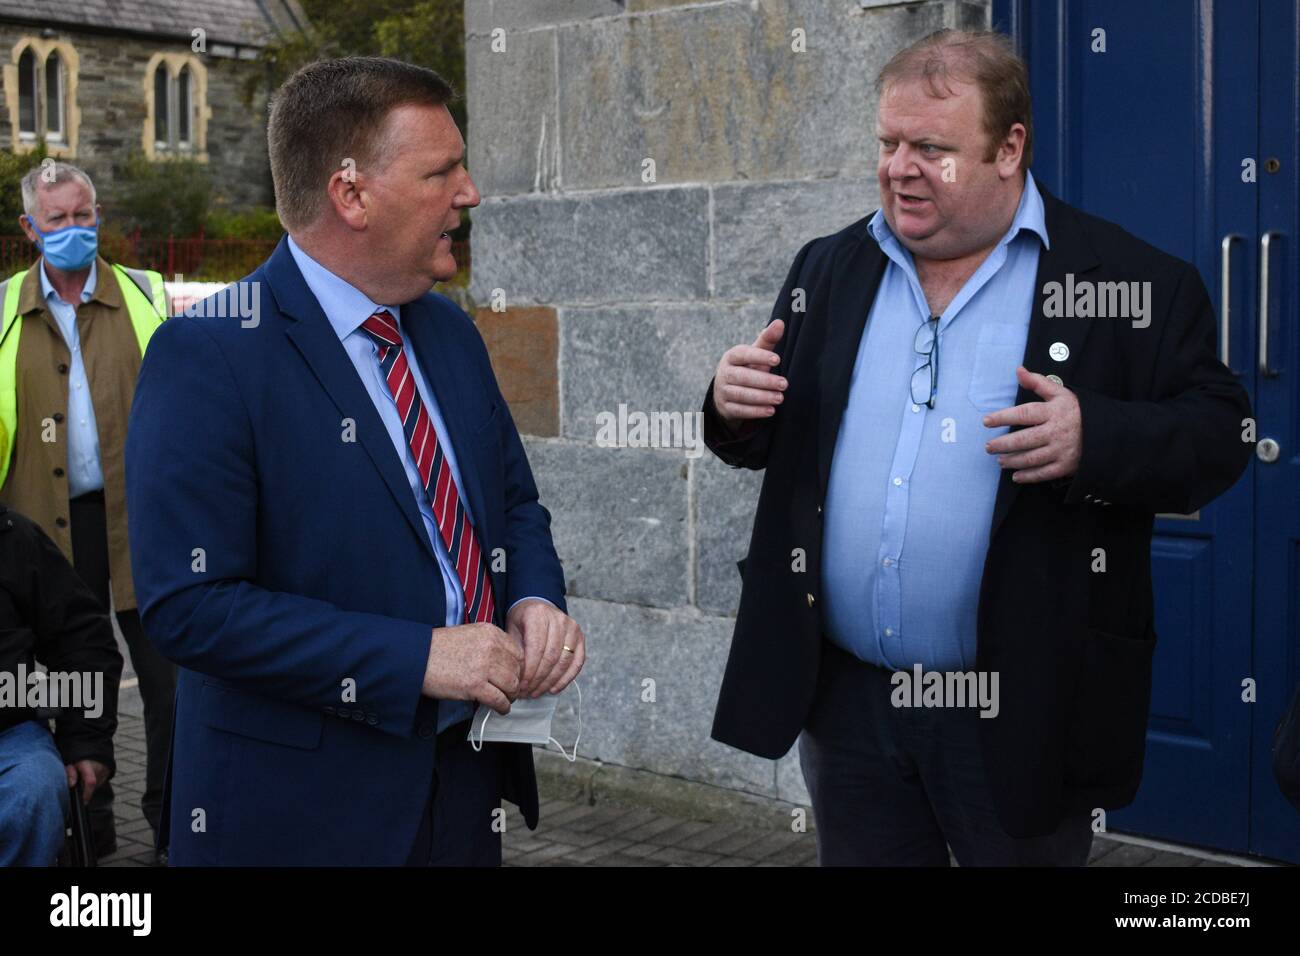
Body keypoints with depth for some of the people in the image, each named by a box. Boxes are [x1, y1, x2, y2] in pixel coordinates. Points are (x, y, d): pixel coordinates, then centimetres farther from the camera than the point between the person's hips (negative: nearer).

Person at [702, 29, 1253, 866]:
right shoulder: (830, 270, 8)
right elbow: (777, 442, 14)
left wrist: (1093, 438, -26)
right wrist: (736, 410, -8)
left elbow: (1218, 434, -7)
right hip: (847, 699, 4)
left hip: (1023, 710, -4)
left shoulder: (1132, 281, -6)